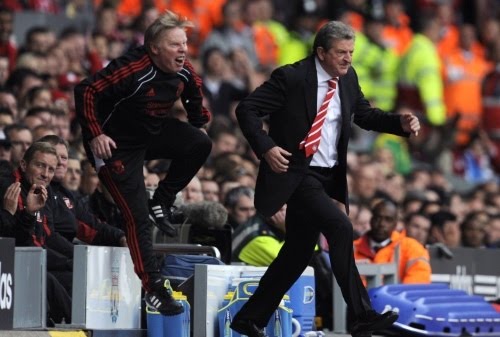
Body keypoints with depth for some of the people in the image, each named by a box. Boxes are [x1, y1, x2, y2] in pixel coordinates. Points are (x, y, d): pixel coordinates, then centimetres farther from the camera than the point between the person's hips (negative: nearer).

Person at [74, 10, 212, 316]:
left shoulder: (185, 73, -9)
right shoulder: (132, 70, -30)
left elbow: (194, 94, 15)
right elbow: (86, 91, -28)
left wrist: (199, 122, 10)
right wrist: (95, 135, -29)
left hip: (155, 133, 6)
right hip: (117, 143, -6)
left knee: (201, 143, -19)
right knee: (137, 217, -10)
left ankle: (162, 203, -1)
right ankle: (154, 288, -2)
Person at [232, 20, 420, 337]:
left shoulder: (348, 78, 5)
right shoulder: (291, 77, -15)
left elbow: (365, 114, 16)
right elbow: (247, 109, -13)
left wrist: (400, 122, -2)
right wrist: (266, 148, -25)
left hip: (328, 177, 8)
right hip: (296, 174, -8)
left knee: (298, 253, 12)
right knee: (340, 227, -24)